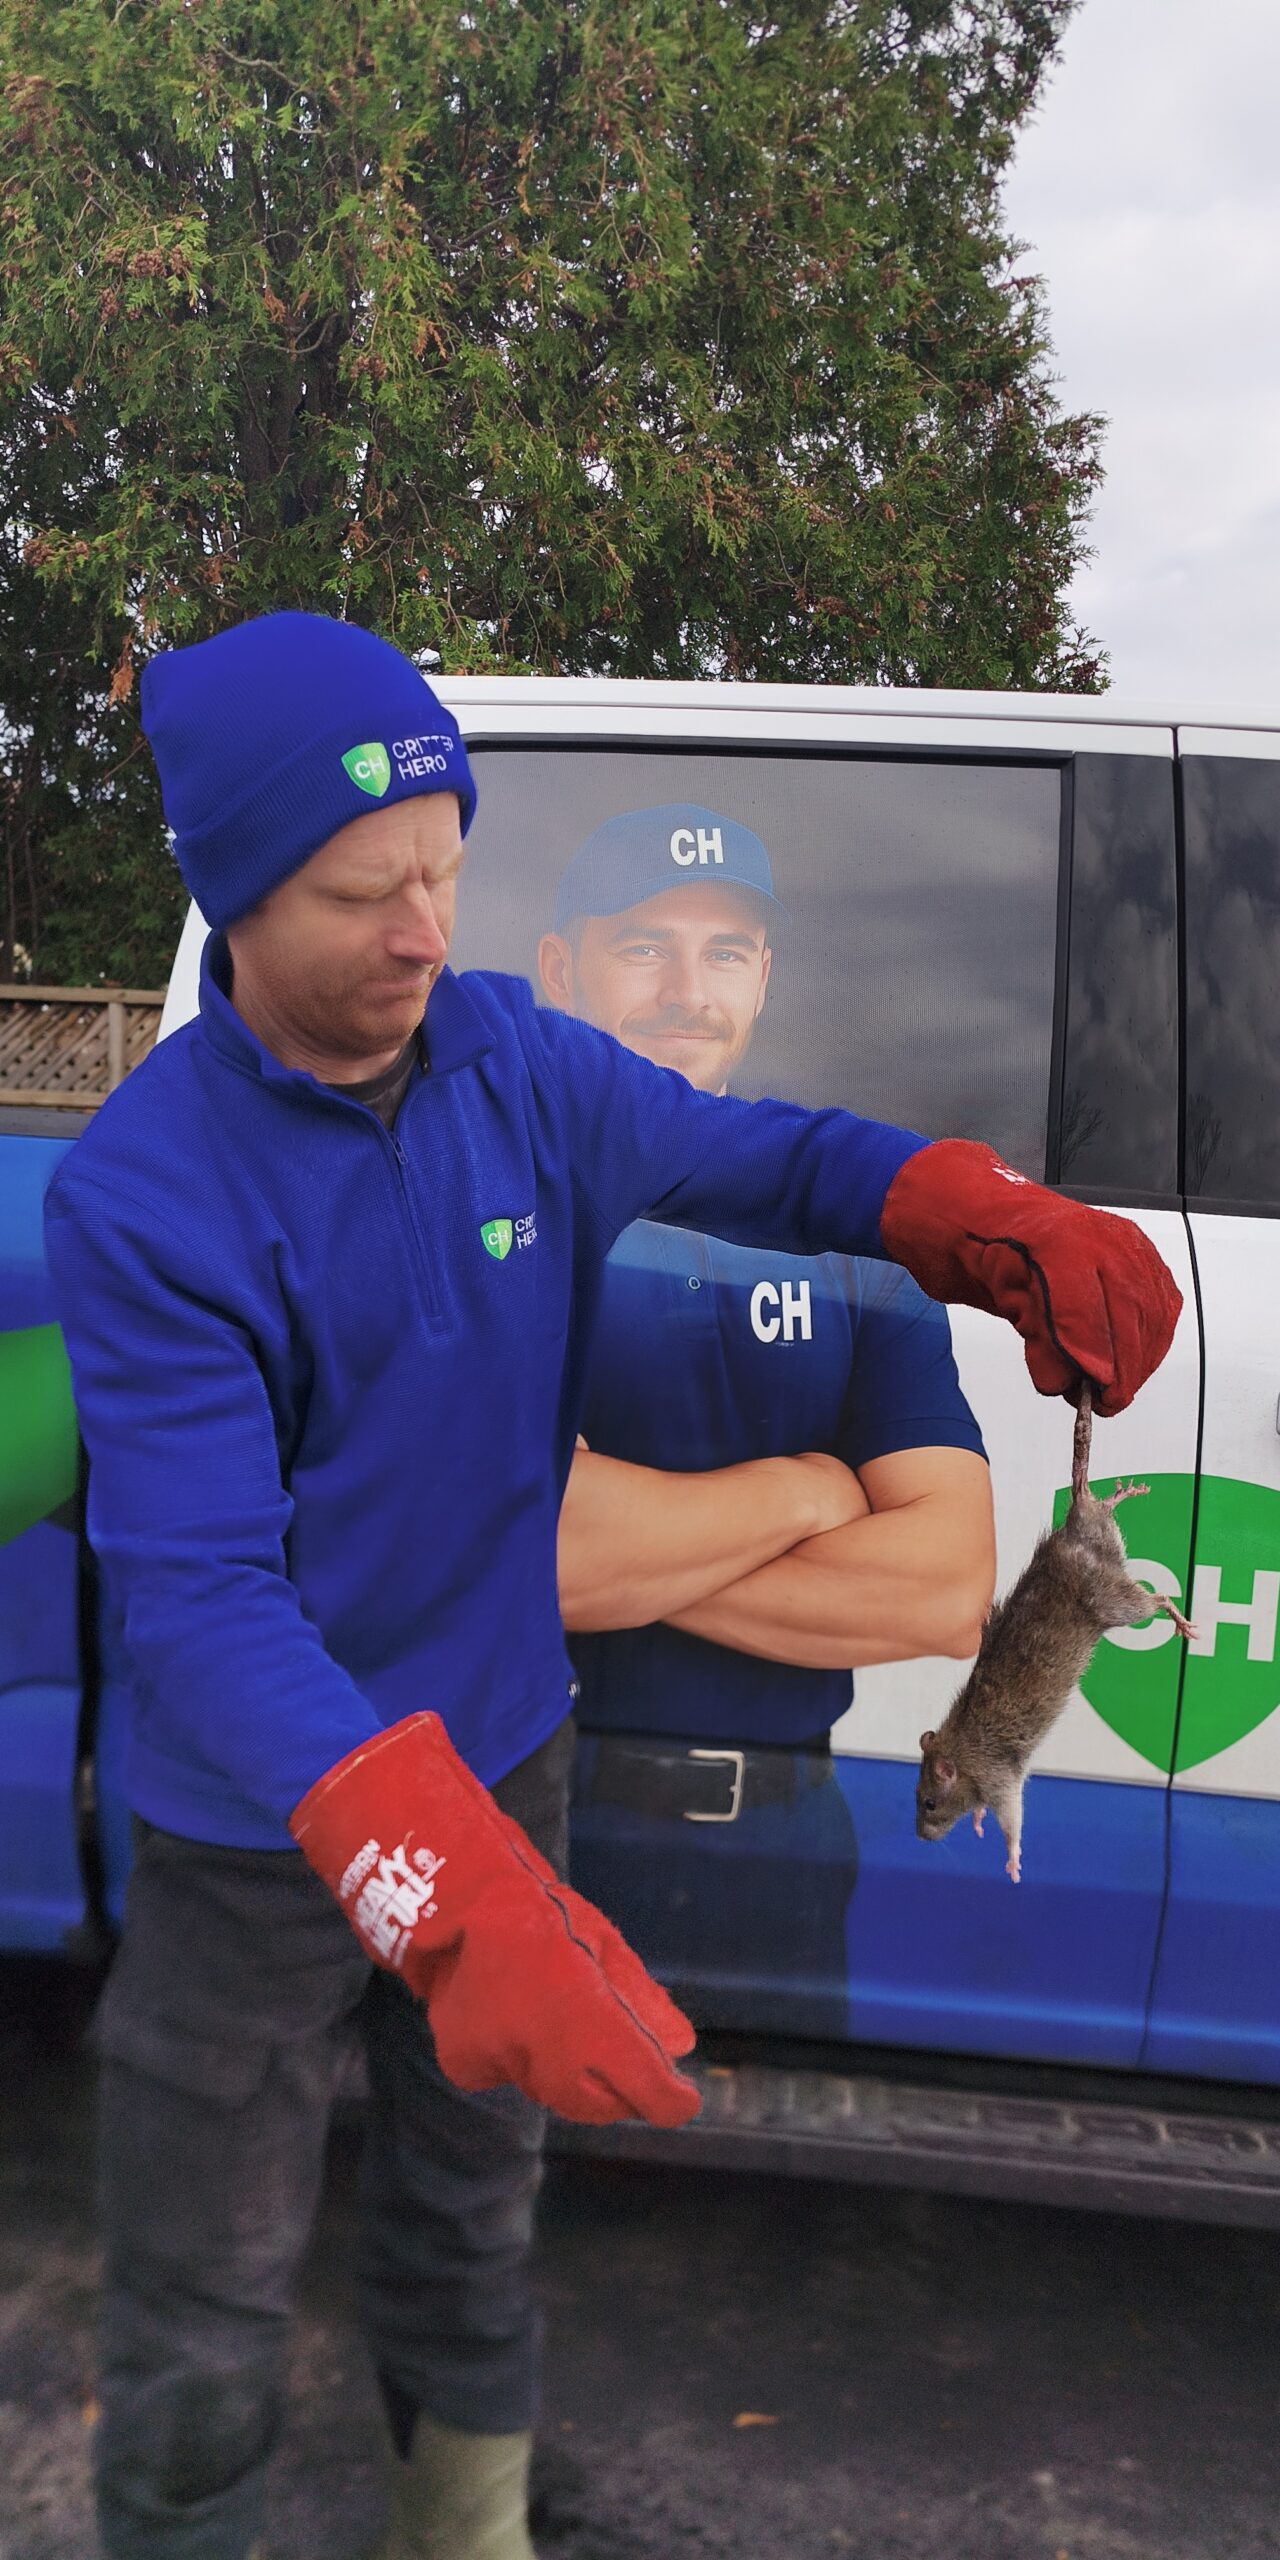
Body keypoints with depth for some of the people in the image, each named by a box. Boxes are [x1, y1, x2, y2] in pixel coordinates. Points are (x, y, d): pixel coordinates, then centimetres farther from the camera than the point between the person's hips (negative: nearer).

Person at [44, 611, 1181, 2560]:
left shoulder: (526, 1069, -9)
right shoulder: (142, 1196, -25)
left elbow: (764, 1155, 5)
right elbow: (197, 1590, -31)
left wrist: (1002, 1224, -17)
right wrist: (441, 1889, -45)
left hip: (501, 1760, 5)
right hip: (260, 1833, -4)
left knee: (471, 2210, 27)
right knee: (201, 2324, 11)